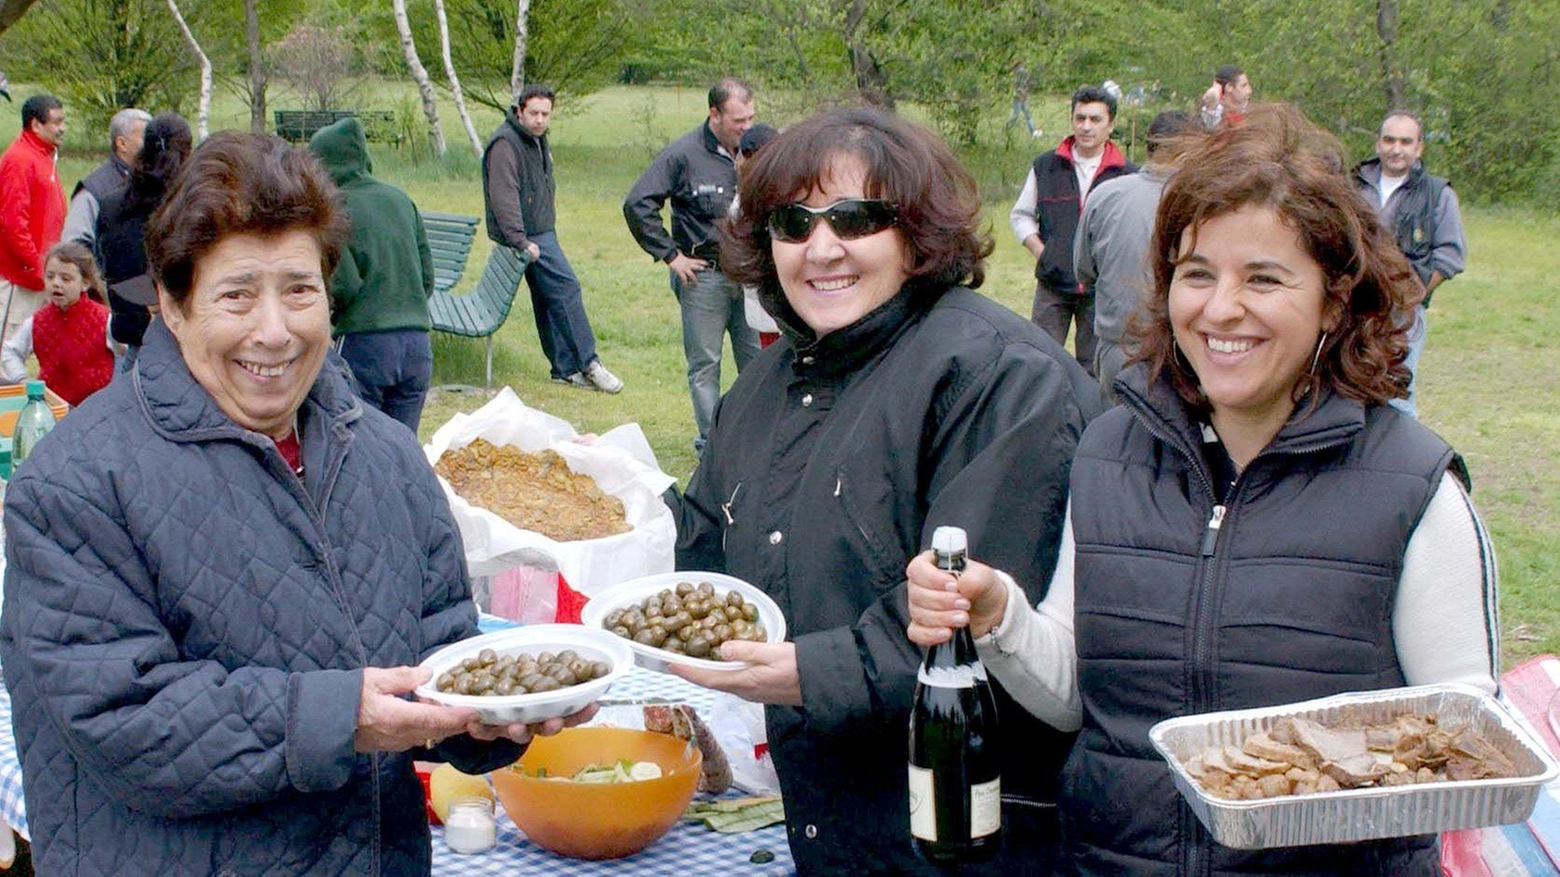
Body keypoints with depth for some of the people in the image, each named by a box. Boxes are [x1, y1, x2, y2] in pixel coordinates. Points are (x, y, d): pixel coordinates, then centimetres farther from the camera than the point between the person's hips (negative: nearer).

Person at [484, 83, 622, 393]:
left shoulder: (537, 139, 15)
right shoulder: (505, 144, -17)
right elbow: (504, 196, -25)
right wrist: (520, 240, -29)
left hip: (542, 232, 10)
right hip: (528, 236, -10)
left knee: (550, 299, 12)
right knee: (566, 287, -12)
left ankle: (566, 368, 18)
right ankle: (587, 363, -7)